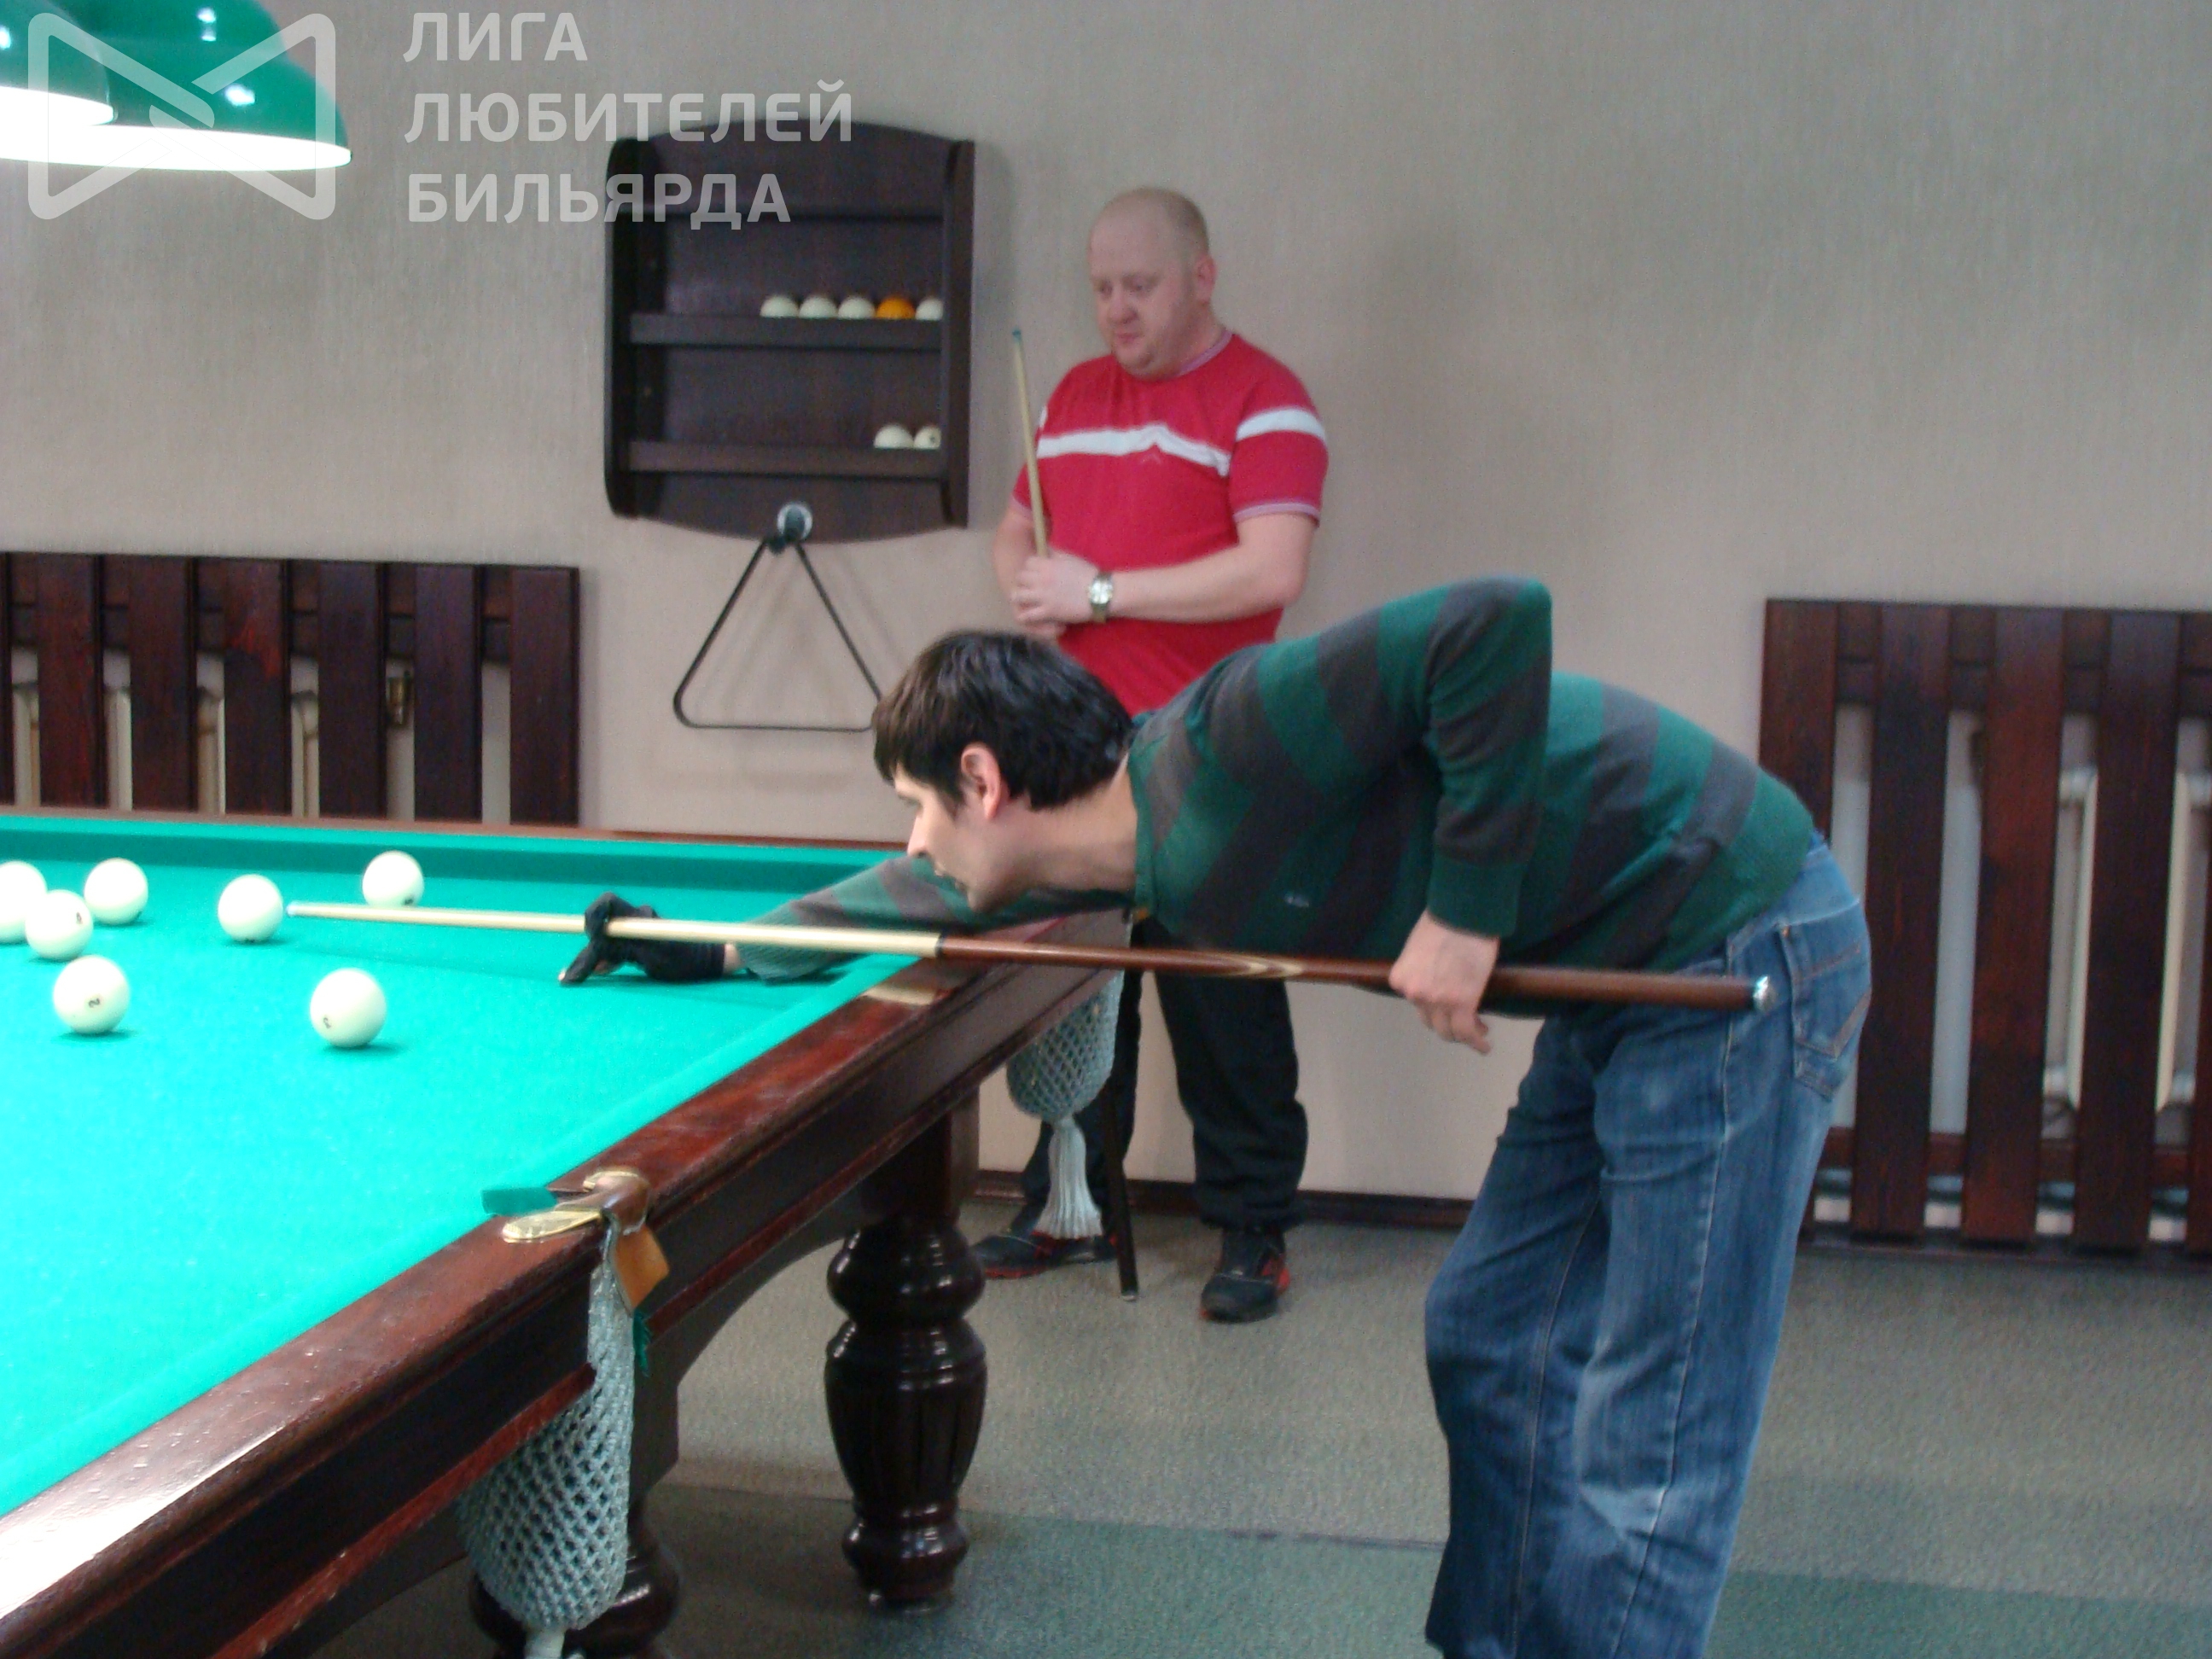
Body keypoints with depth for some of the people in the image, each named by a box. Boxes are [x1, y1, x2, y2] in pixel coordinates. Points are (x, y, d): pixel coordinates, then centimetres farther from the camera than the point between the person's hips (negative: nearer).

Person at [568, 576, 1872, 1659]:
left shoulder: (1221, 753, -22)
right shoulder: (1143, 839, 5)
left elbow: (1498, 622, -30)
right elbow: (945, 895, 22)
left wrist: (1463, 909, -25)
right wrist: (718, 950, 28)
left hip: (1742, 951, -9)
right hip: (1625, 978, 9)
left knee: (1642, 1452, -4)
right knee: (1489, 1350, 18)